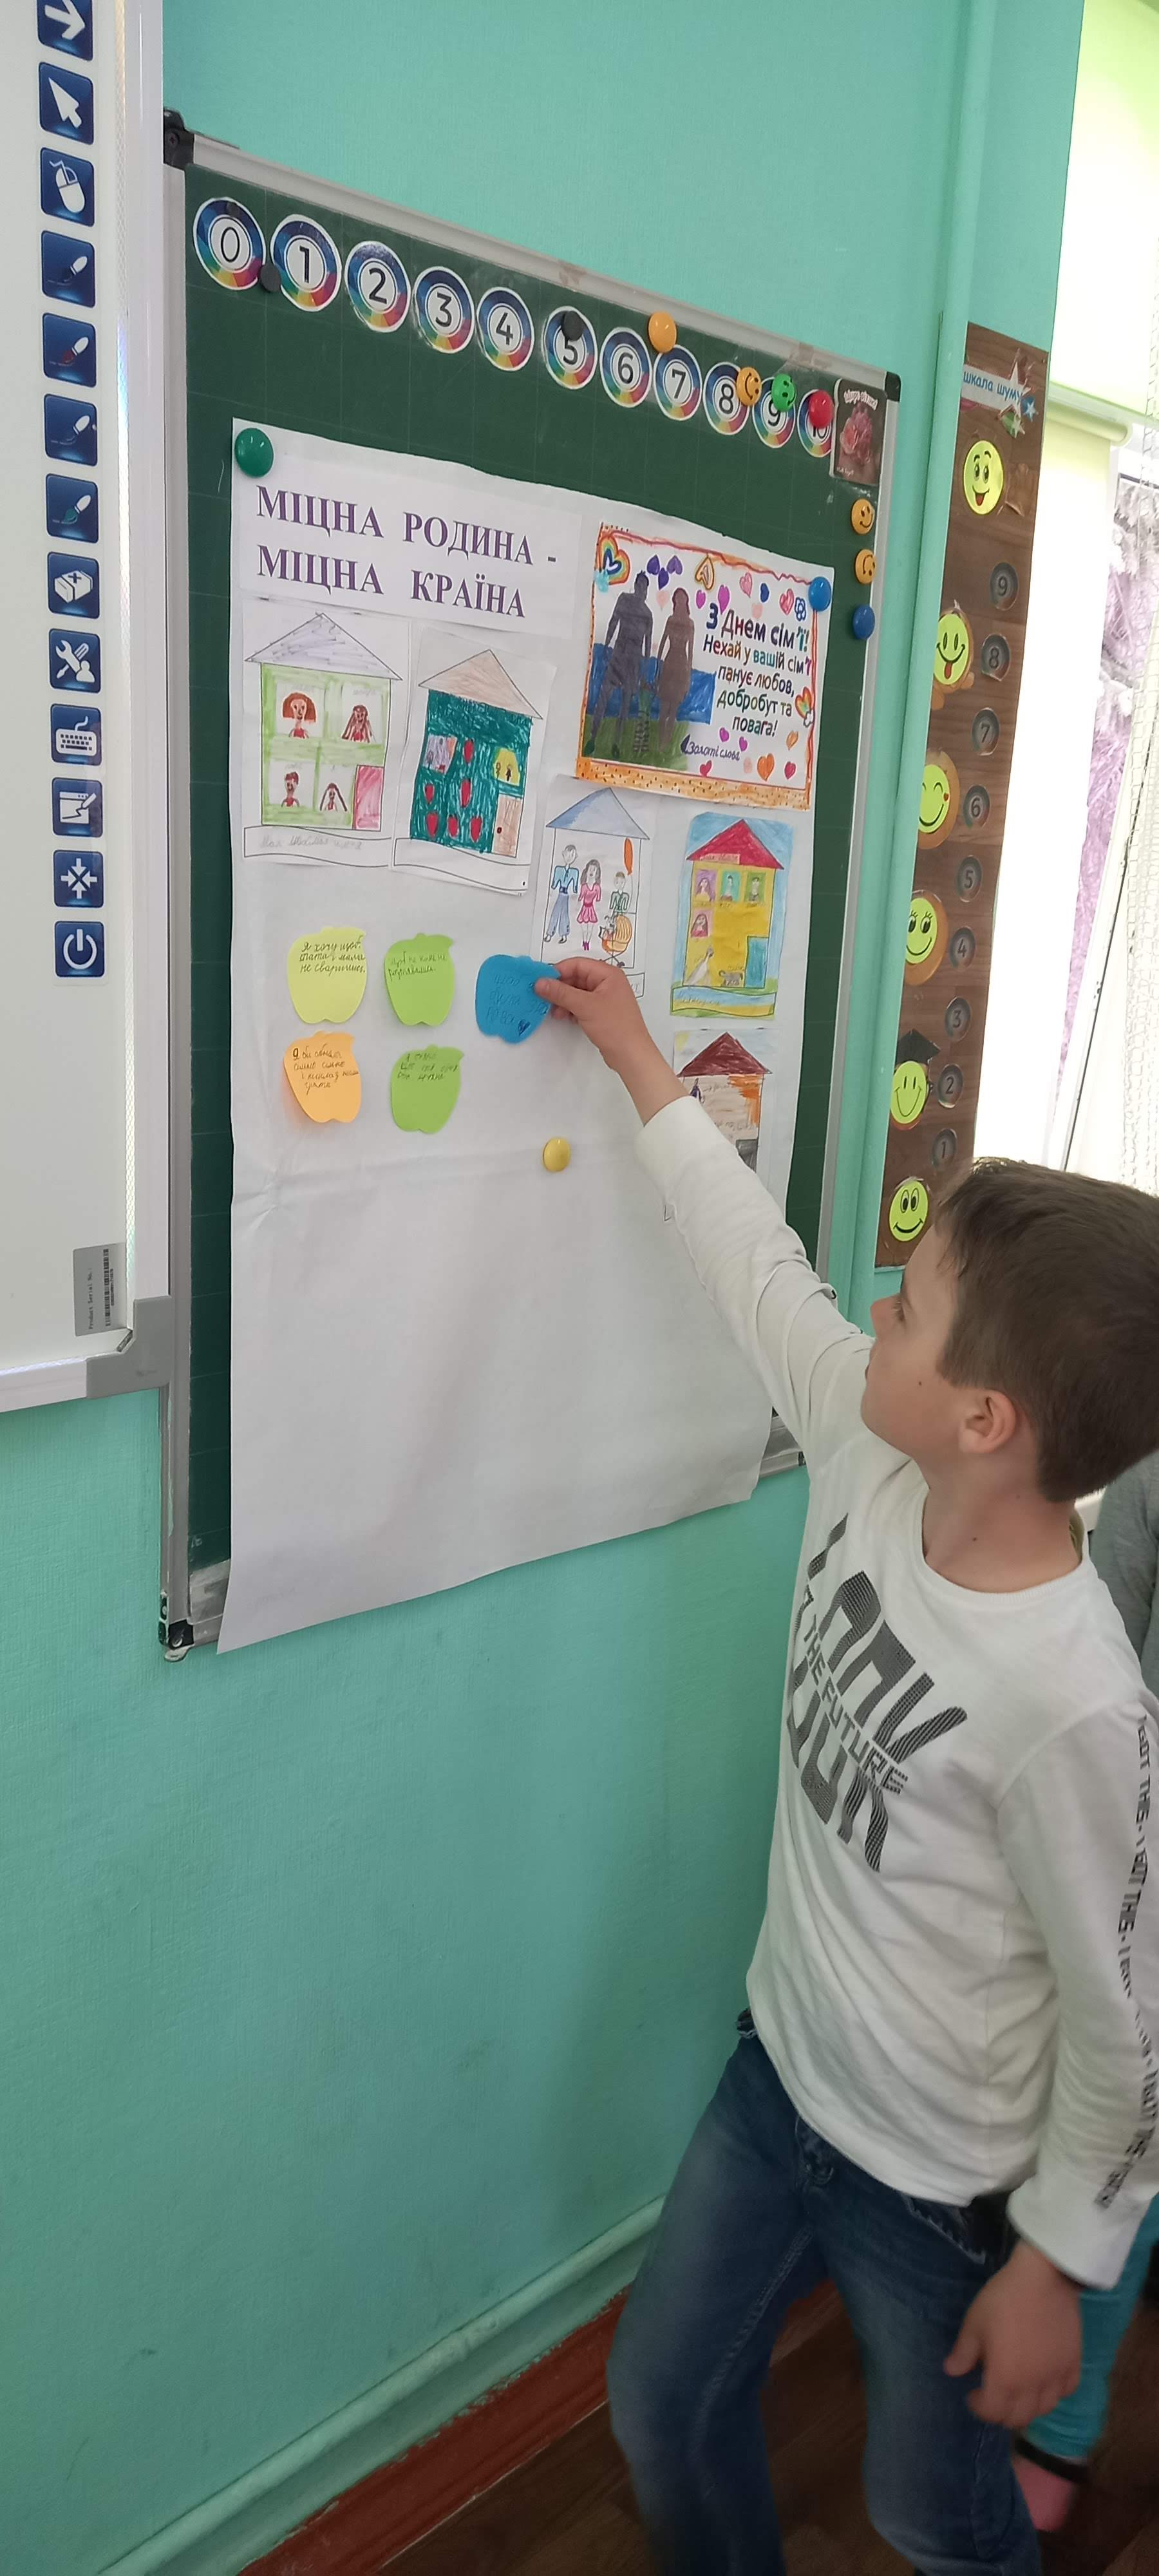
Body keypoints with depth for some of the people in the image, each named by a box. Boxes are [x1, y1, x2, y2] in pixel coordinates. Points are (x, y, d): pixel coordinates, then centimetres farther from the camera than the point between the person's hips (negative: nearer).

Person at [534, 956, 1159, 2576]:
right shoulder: (871, 1460, -17)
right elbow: (763, 1271, -2)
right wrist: (639, 1061, 7)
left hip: (947, 2185, -6)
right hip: (781, 2074, 6)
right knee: (663, 2406, 24)